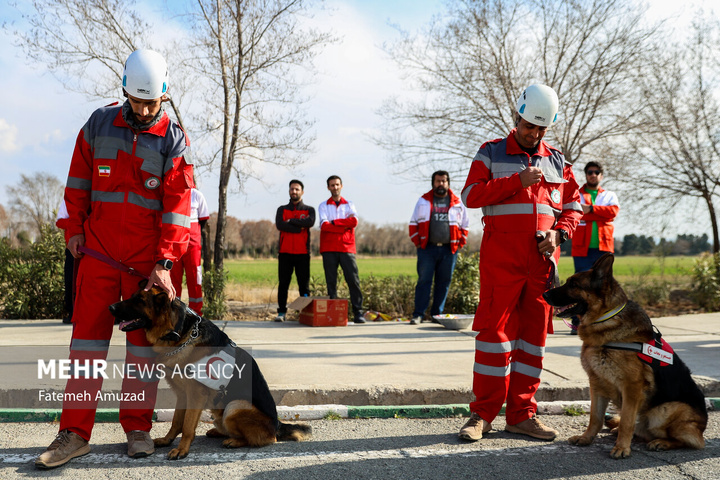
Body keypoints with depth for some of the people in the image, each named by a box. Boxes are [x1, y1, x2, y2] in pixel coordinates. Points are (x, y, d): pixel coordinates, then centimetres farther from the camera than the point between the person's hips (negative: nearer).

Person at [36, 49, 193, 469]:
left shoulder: (174, 140, -2)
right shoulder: (99, 124, 5)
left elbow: (177, 205, -7)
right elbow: (79, 180, 13)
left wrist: (164, 263, -13)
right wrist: (75, 228, 7)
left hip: (148, 255, -1)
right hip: (98, 248, 2)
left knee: (144, 336, 4)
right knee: (88, 332, 0)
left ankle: (138, 427, 14)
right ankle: (75, 432, 4)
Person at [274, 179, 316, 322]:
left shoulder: (309, 210, 11)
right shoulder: (282, 209, 14)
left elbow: (310, 222, -12)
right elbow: (279, 225, -7)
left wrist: (291, 221, -8)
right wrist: (299, 228, -9)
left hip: (302, 253, -1)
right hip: (285, 252, 1)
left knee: (304, 284, -1)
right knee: (283, 283, 1)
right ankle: (281, 312, 5)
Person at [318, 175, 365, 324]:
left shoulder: (349, 205, 14)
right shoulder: (323, 206, 11)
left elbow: (354, 221, -6)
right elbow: (324, 225, -6)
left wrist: (334, 222, -7)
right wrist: (344, 225, -8)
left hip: (347, 248, 1)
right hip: (329, 249, 0)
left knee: (353, 279, -6)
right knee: (331, 282, 0)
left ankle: (358, 312, -4)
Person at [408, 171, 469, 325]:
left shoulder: (457, 202, 10)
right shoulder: (424, 201, 9)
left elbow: (464, 226, 15)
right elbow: (413, 223, 11)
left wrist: (459, 243, 6)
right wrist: (418, 242, 2)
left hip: (448, 249, 1)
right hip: (427, 248, -1)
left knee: (444, 282, 4)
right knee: (424, 281, -5)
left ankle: (437, 314, 13)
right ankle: (418, 314, -2)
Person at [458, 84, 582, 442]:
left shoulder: (556, 161, 17)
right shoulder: (491, 153, 7)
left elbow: (573, 206, 19)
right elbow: (471, 195, -5)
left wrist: (559, 232, -1)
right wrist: (517, 181, -12)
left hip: (542, 261, 4)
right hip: (501, 258, -4)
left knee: (533, 331, 6)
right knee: (494, 328, -7)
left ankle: (521, 413, 14)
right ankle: (483, 413, 2)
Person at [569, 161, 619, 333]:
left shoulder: (610, 195, 18)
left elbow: (613, 210, -4)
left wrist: (591, 209, -11)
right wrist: (601, 214, -12)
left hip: (603, 247, 2)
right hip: (582, 248, -2)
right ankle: (577, 322, -4)